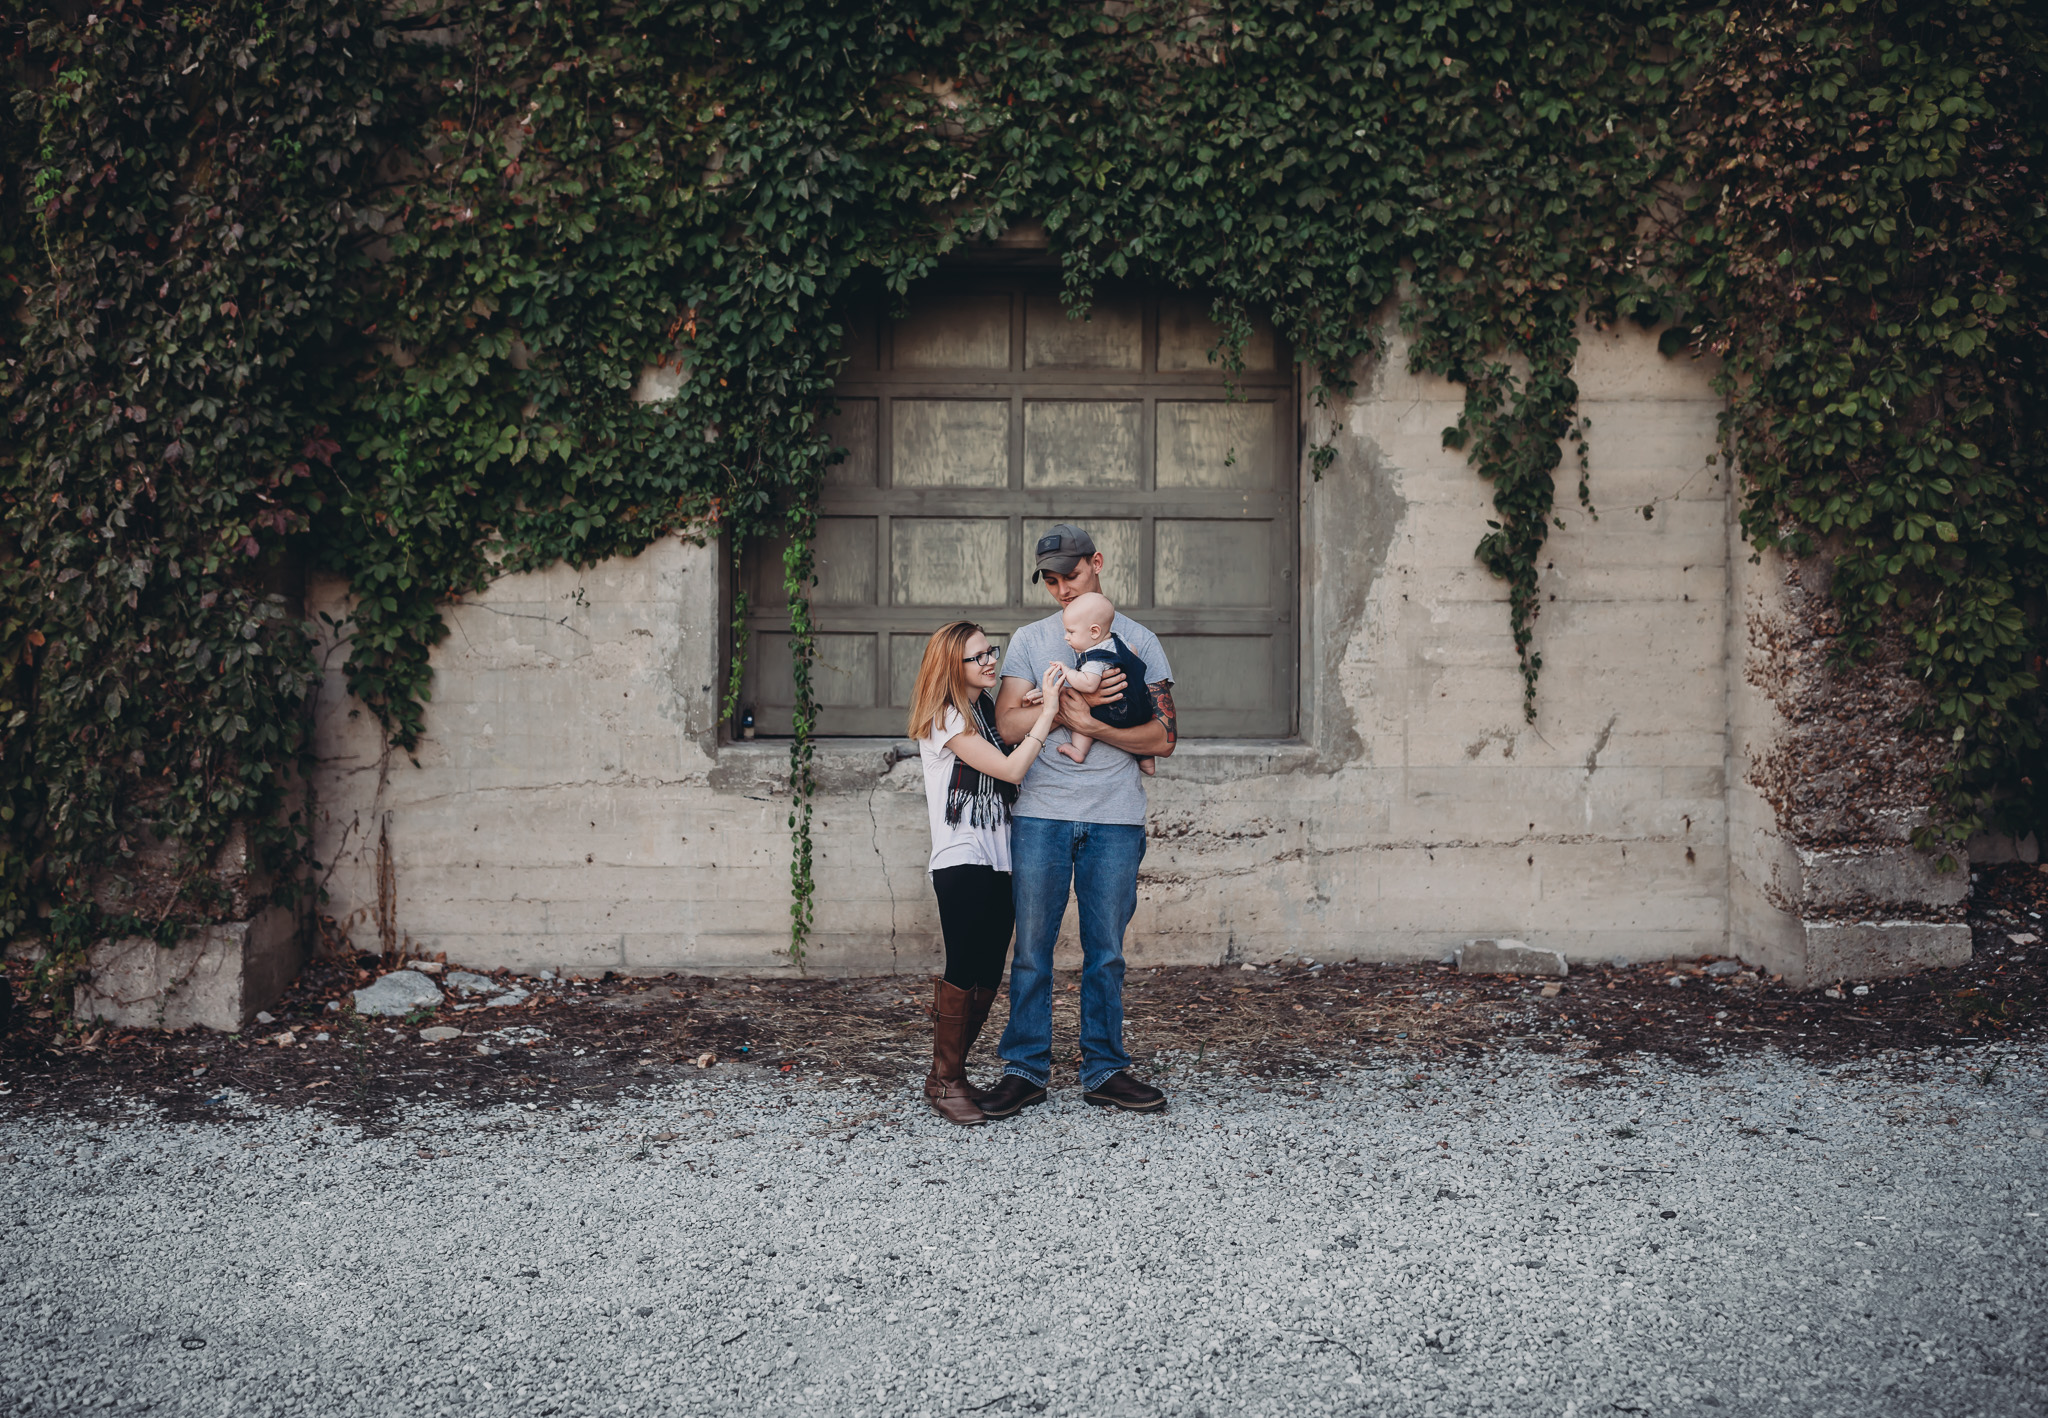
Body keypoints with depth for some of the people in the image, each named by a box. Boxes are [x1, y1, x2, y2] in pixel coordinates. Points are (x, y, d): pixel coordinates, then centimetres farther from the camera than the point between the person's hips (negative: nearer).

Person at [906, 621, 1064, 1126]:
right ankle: (944, 1081, 3)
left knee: (988, 978, 6)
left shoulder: (988, 711, 17)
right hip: (961, 863, -8)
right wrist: (1047, 712, -13)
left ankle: (952, 1071, 16)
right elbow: (1010, 768, -15)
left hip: (999, 862, 8)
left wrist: (1051, 710, -1)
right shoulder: (945, 718, -8)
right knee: (963, 972, -7)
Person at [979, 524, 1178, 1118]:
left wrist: (1089, 723, -10)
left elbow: (1163, 737, 0)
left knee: (1106, 952, 5)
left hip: (1115, 819, 0)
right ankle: (1025, 1070, 12)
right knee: (1032, 948, 2)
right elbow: (1008, 722, -3)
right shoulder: (1030, 640, 10)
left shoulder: (1138, 642, 9)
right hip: (1040, 813, 0)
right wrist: (1077, 702, -13)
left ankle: (1104, 1070, 15)